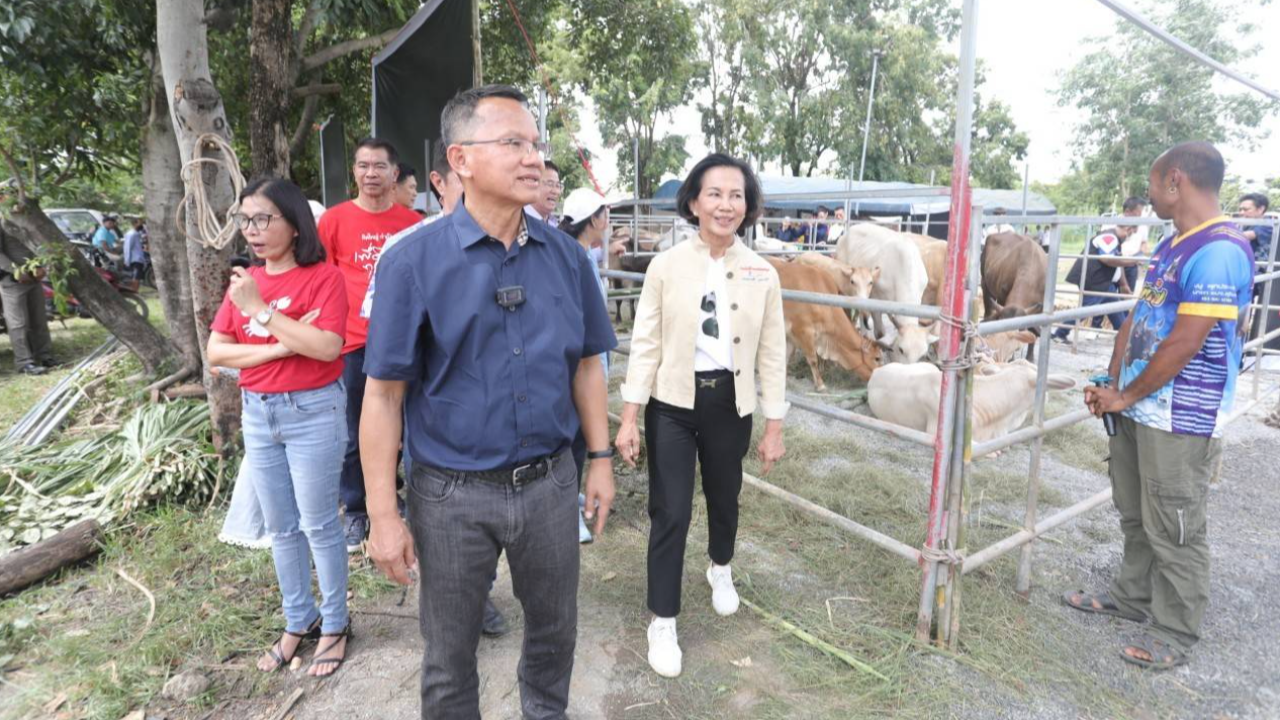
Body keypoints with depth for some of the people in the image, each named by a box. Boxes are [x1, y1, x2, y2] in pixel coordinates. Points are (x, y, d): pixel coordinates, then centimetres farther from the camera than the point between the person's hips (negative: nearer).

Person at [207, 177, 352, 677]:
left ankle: (334, 625, 22)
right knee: (280, 528, 16)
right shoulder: (245, 281, 6)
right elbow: (216, 352, 0)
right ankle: (298, 622, 32)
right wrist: (279, 348, -15)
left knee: (318, 525, 5)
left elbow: (327, 347, -25)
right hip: (257, 414, 6)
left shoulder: (323, 277, -12)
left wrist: (260, 310, -23)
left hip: (313, 412, -6)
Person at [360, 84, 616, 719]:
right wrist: (383, 514, -10)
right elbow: (384, 394, -11)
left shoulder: (567, 255, -2)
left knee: (554, 627, 23)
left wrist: (599, 459, 6)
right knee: (449, 651, 18)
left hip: (549, 483, 3)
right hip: (453, 494, -3)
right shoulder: (413, 260, -12)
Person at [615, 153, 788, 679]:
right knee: (670, 512, 1)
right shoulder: (666, 265, -8)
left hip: (730, 404, 2)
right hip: (672, 404, -2)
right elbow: (645, 345, -7)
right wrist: (629, 418, -9)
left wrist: (774, 427, 2)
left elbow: (771, 354, 1)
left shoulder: (762, 274, -3)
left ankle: (721, 569, 53)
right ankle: (663, 622, 19)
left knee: (724, 497, 21)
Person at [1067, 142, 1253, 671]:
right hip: (1138, 407, 9)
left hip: (1182, 419, -9)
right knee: (1136, 515, 21)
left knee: (1175, 530, 4)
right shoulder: (1170, 245, 11)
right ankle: (1133, 596, 37)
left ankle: (1175, 633, 19)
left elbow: (1185, 344, -22)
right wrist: (1111, 384, 5)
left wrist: (1126, 396, -13)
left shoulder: (1220, 252, -19)